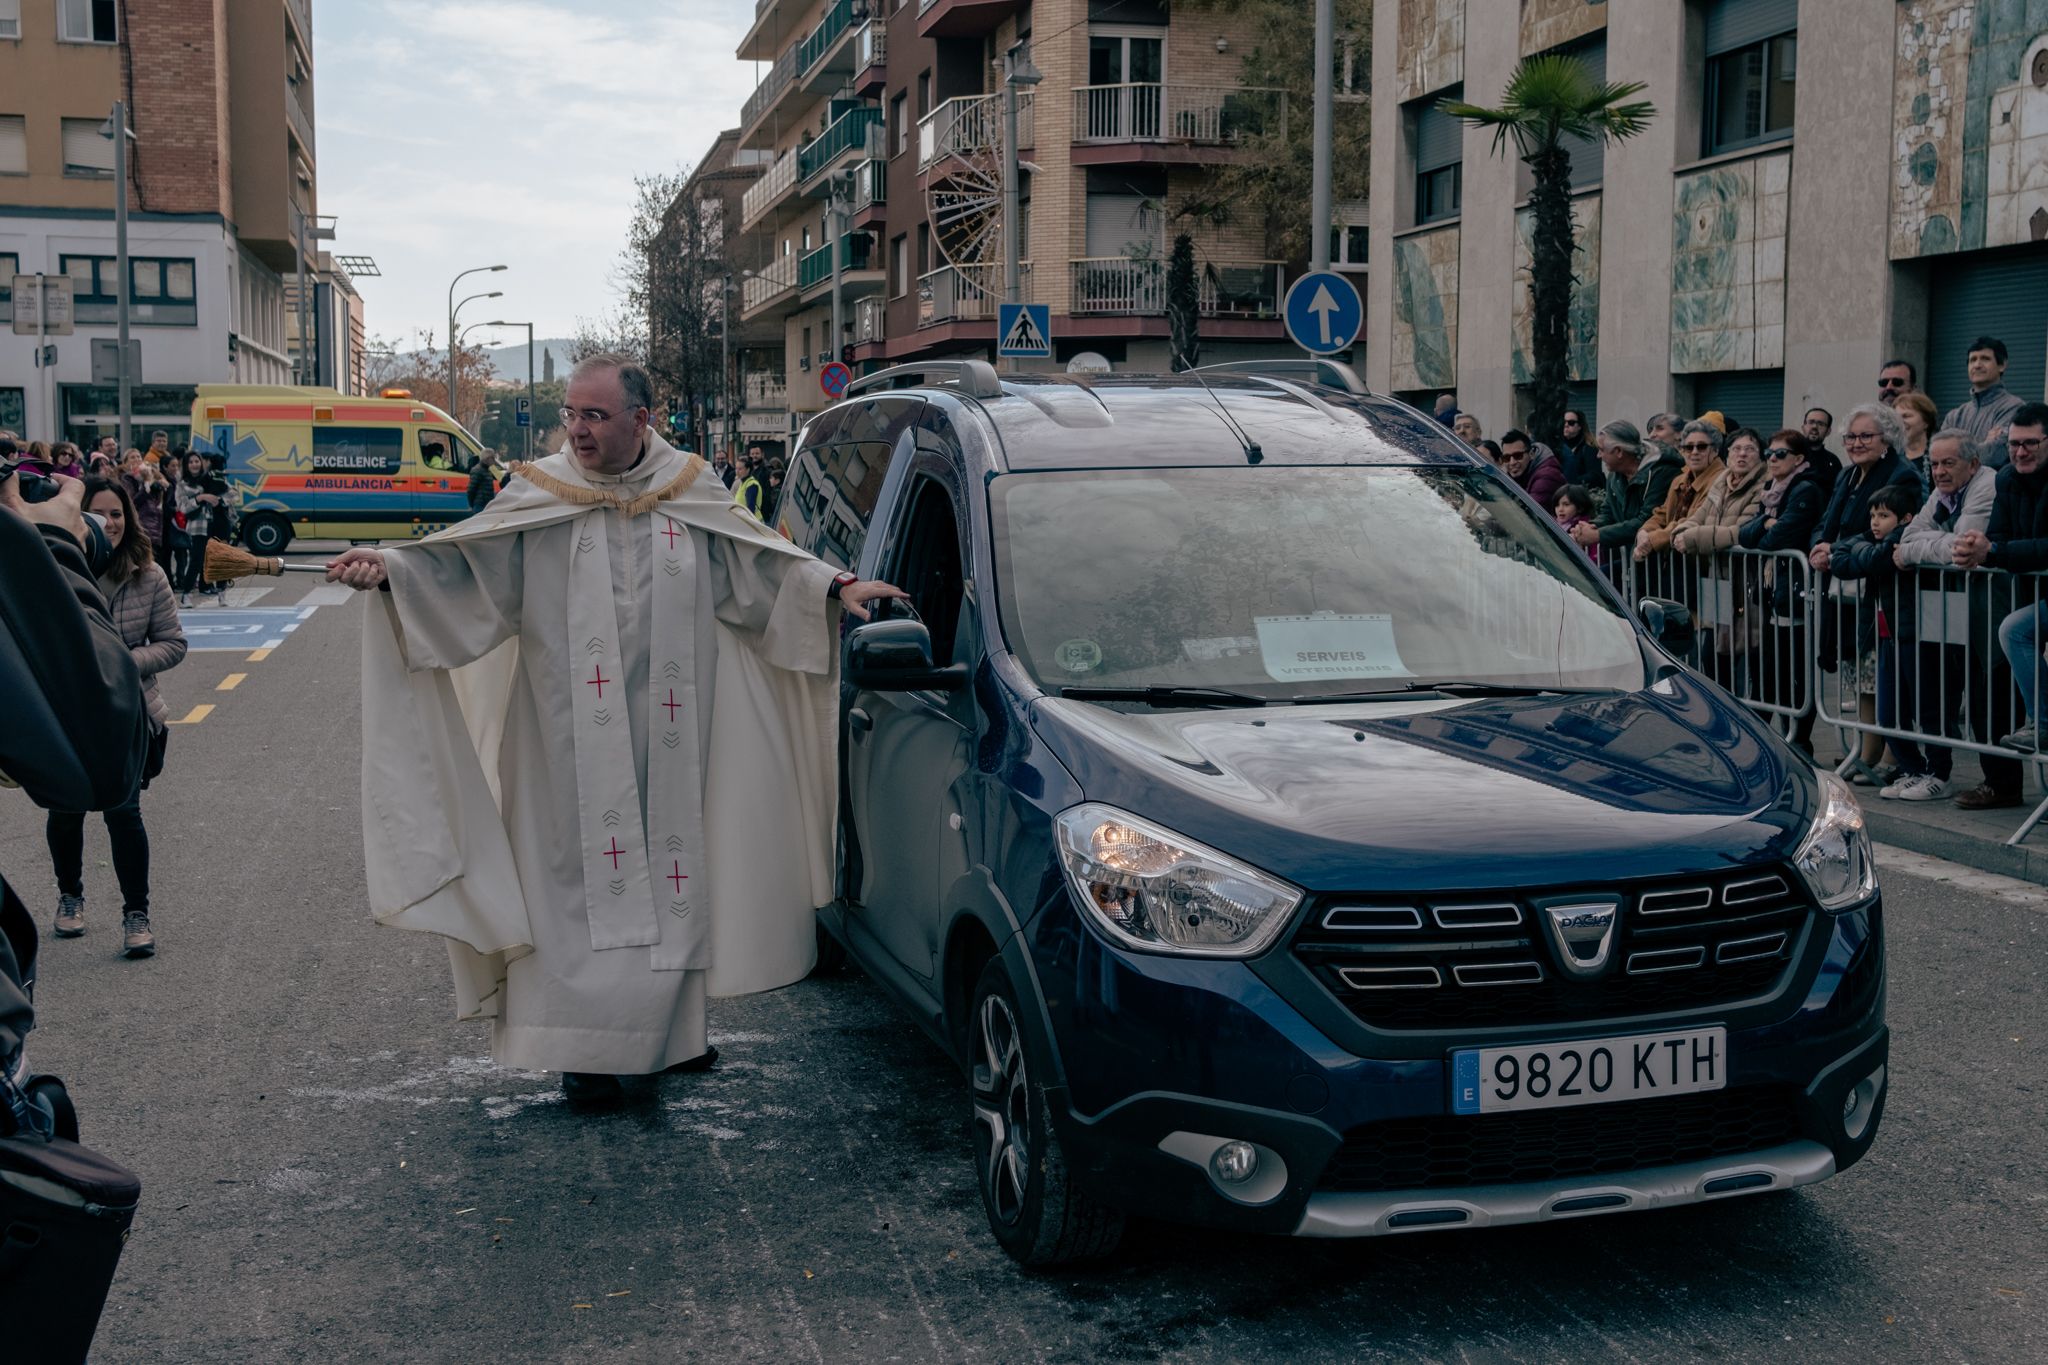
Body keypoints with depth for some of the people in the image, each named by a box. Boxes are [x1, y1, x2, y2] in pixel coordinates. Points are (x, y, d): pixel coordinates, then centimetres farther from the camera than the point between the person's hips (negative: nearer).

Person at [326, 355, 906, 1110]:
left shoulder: (691, 490, 4)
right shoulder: (540, 495, -1)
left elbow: (762, 561, 10)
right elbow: (460, 561, -6)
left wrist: (836, 587, 0)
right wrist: (390, 568, -23)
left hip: (668, 732, 2)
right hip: (575, 733, -2)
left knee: (667, 867, 10)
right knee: (583, 871, -1)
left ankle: (668, 1025, 26)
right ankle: (583, 1047, 7)